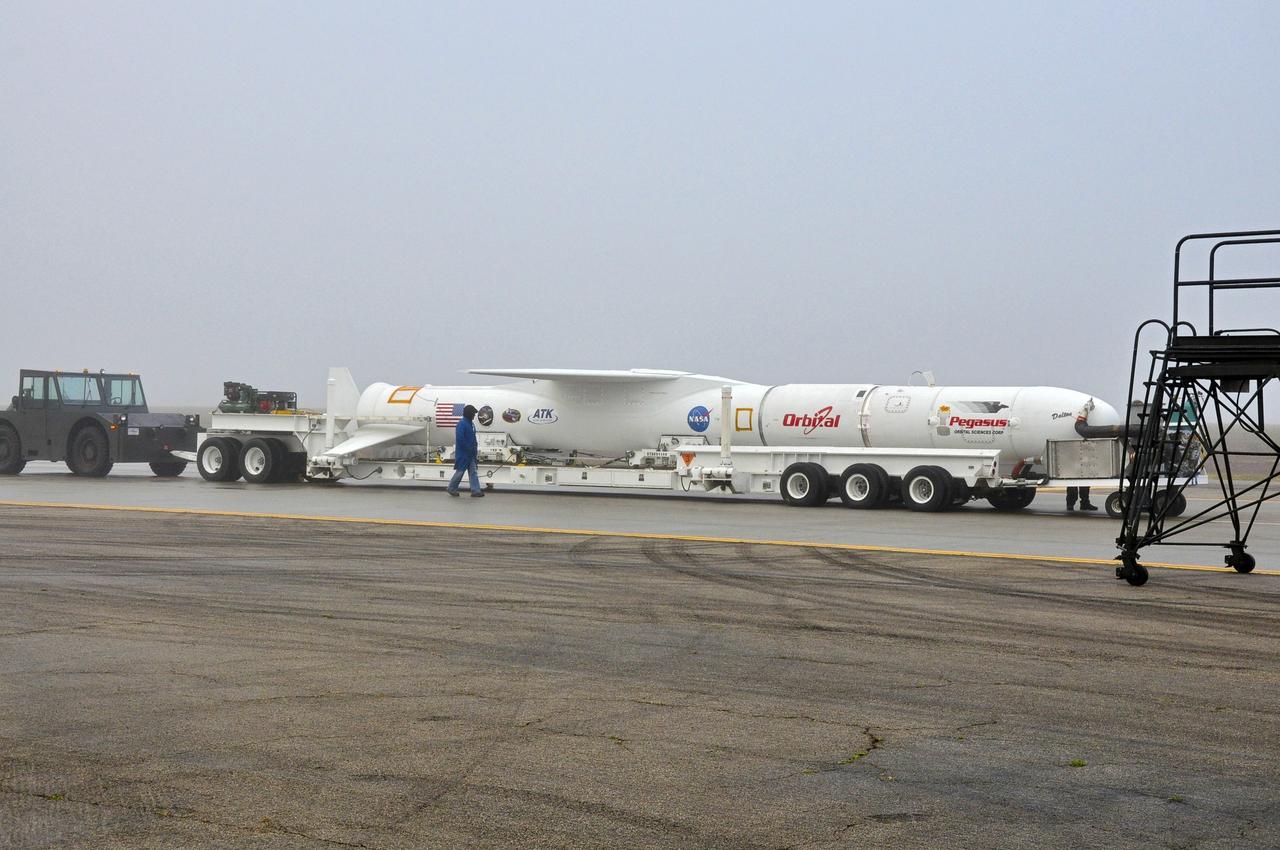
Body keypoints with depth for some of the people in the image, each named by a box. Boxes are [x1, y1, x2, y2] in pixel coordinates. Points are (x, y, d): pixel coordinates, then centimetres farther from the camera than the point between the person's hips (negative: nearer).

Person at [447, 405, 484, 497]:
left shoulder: (471, 424, 11)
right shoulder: (462, 424, -17)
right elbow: (460, 439, -23)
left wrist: (475, 446, 6)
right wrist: (469, 448, -20)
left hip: (471, 454, 9)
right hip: (462, 453, -9)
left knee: (473, 472, 5)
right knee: (460, 471, 2)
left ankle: (475, 491, 4)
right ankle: (452, 489, 17)